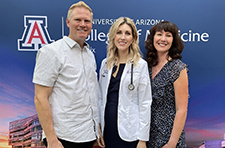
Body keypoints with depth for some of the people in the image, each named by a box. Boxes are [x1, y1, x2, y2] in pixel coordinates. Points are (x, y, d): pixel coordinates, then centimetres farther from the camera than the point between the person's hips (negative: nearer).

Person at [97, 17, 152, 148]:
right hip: (108, 129, 4)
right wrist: (99, 130, 7)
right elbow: (101, 98, 9)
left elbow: (145, 103, -8)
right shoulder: (105, 63, 6)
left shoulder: (140, 65, -7)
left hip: (129, 132, -4)